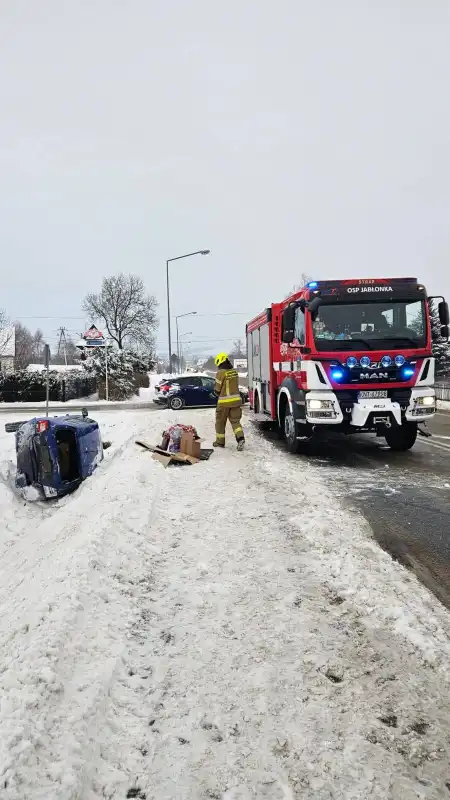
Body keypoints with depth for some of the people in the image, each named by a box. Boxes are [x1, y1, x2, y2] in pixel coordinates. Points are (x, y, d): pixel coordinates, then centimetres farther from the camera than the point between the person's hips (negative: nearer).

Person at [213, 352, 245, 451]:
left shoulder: (221, 373, -14)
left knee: (220, 422, 11)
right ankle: (240, 438, -13)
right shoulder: (234, 371, 4)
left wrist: (219, 394, 12)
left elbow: (217, 389, -8)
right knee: (235, 421, 8)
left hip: (224, 402, -5)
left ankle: (220, 441, 20)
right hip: (236, 400, 5)